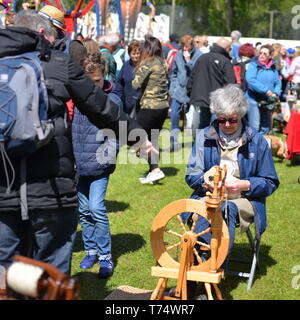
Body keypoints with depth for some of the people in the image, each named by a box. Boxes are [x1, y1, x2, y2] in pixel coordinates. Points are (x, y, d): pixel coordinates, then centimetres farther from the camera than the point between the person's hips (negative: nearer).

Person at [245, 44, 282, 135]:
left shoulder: (273, 68, 9)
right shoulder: (253, 65, -7)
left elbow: (278, 83, 11)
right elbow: (250, 80, -21)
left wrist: (275, 94, -10)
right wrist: (266, 91, -23)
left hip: (267, 102, 6)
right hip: (254, 99, -6)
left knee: (266, 127, 13)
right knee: (254, 127, -10)